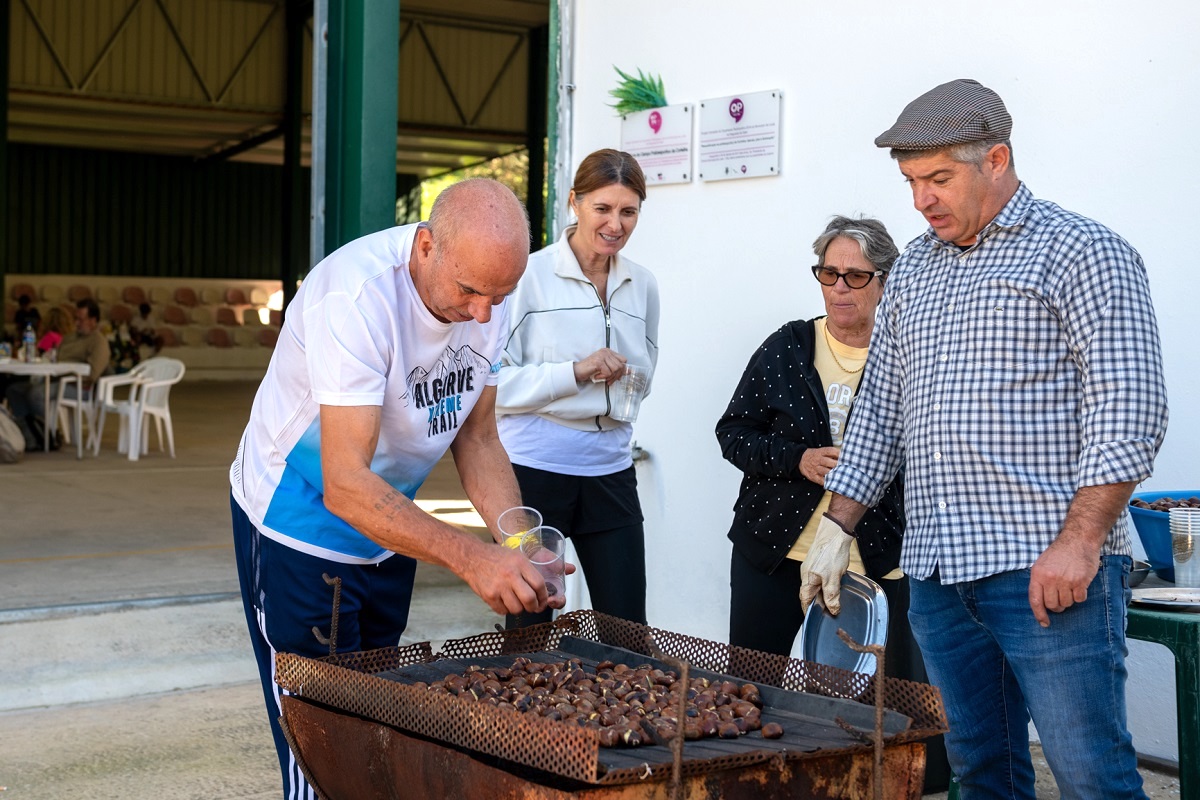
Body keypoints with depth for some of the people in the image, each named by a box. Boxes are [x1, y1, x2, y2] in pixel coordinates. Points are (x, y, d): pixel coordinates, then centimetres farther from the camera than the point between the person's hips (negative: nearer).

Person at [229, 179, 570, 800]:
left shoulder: (489, 297, -10)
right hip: (298, 532, -7)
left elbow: (476, 438, -1)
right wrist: (468, 557, -43)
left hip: (388, 529, 7)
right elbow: (345, 486, -36)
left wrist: (521, 552, -16)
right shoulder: (358, 295, -33)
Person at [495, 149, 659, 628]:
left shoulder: (642, 286, 9)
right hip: (535, 467, -4)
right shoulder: (530, 275, -7)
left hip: (610, 470, 5)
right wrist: (574, 373, -21)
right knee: (528, 628, 6)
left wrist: (620, 375, 3)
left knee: (628, 629, 5)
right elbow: (494, 381, -12)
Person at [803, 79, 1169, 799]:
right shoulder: (912, 271, 18)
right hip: (936, 571, 6)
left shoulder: (1082, 252, -3)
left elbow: (1128, 412, -11)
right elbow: (880, 410, 22)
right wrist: (838, 526, 14)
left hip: (1049, 572, -6)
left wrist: (1078, 543, -19)